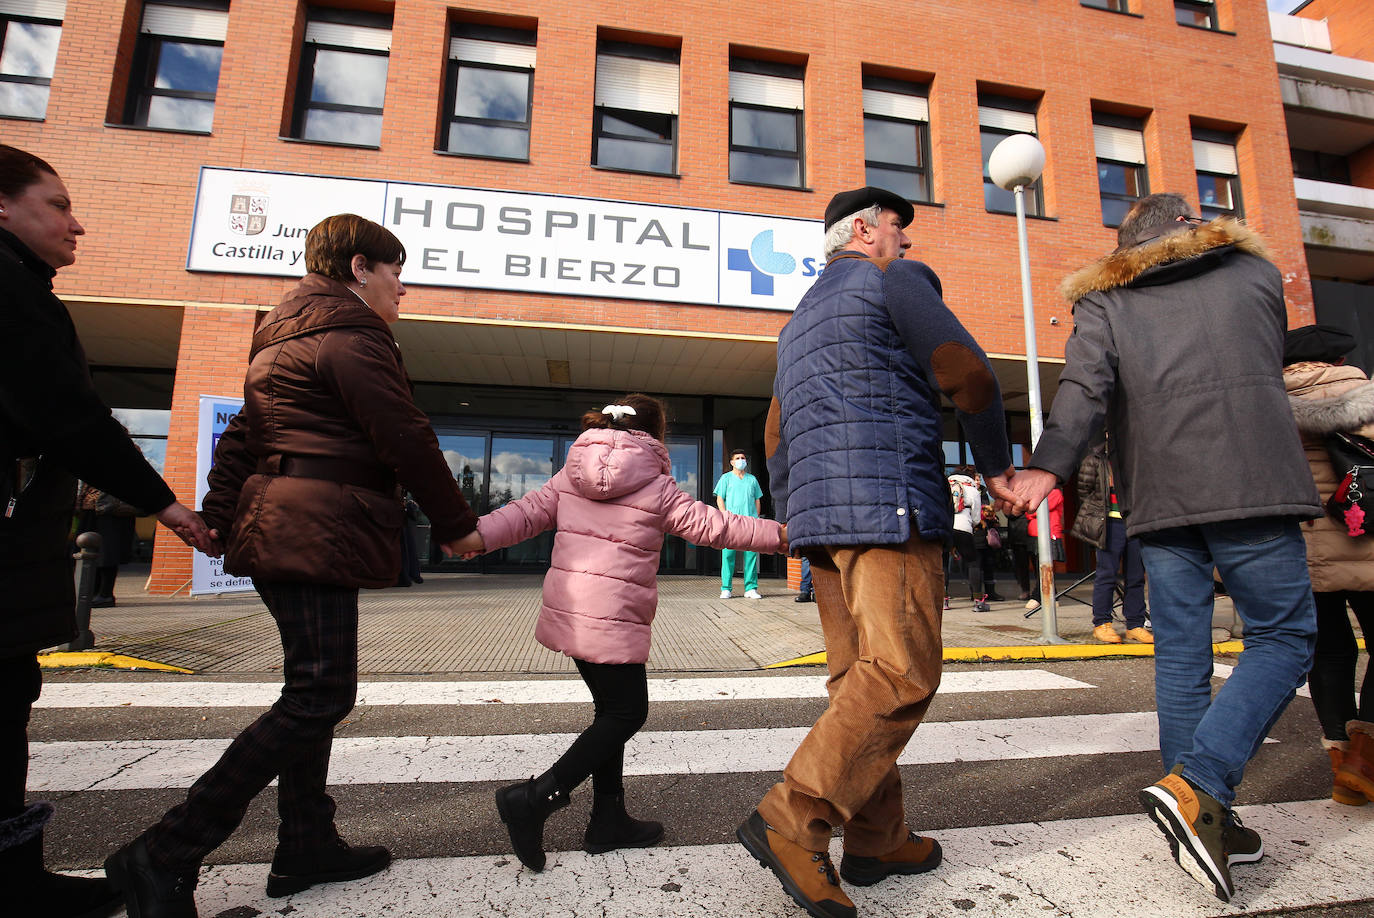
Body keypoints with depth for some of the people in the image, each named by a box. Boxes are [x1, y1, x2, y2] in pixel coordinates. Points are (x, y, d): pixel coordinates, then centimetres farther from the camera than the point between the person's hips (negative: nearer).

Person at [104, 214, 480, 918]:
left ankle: (307, 846, 23)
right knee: (318, 696, -7)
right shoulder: (352, 336, -10)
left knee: (313, 692, 14)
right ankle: (165, 855, 0)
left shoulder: (283, 339, 23)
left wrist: (217, 514, 22)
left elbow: (242, 435, 22)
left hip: (278, 530, 11)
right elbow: (405, 441, -14)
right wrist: (456, 524, -6)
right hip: (319, 536, -11)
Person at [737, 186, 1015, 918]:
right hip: (887, 502, -8)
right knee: (901, 674, -9)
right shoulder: (894, 280, 4)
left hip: (821, 512, 9)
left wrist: (796, 522, 25)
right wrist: (996, 466, 11)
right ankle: (793, 820, -13)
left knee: (859, 678, 10)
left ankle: (877, 838, 17)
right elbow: (968, 375, -4)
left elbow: (777, 435, 24)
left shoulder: (802, 317, 27)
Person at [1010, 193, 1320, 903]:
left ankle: (1201, 820, 15)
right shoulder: (1256, 271, 18)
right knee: (1283, 634, 6)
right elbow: (1270, 367, 30)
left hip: (1158, 492, 1)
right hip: (1250, 479, -1)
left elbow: (1085, 382, -8)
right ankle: (1195, 784, -11)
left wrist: (1049, 466, -18)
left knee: (1180, 652, 8)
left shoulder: (1103, 298, 11)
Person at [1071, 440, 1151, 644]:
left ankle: (1135, 625, 16)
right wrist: (1094, 517, 0)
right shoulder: (1095, 459, 2)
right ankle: (1102, 623, 6)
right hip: (1111, 523, -4)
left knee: (1136, 577, 7)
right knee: (1106, 575, -3)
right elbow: (1084, 490, 3)